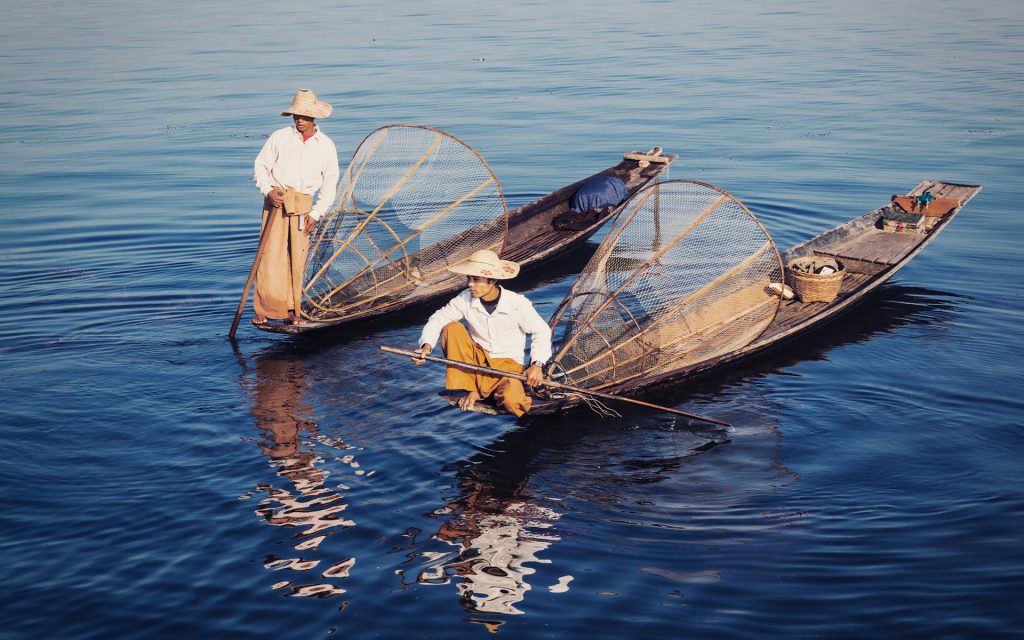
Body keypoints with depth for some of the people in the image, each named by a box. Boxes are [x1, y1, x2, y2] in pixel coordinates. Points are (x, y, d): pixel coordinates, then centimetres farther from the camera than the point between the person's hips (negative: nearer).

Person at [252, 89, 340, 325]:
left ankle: (291, 311, 10)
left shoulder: (326, 146, 7)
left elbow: (330, 184, 10)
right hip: (276, 200, -2)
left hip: (303, 205, 2)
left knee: (297, 257, 1)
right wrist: (268, 190, -10)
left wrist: (316, 214, 1)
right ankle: (263, 309, -2)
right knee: (270, 254, -7)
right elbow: (260, 166, 7)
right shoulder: (279, 137, 2)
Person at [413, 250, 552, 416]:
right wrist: (427, 345, -25)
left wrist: (537, 364, -20)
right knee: (452, 328, -21)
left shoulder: (517, 304, -17)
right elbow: (438, 318, -6)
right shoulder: (466, 299, -9)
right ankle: (470, 390, -13)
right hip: (477, 361, 4)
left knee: (511, 401, -36)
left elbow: (542, 331, -7)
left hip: (508, 364, -4)